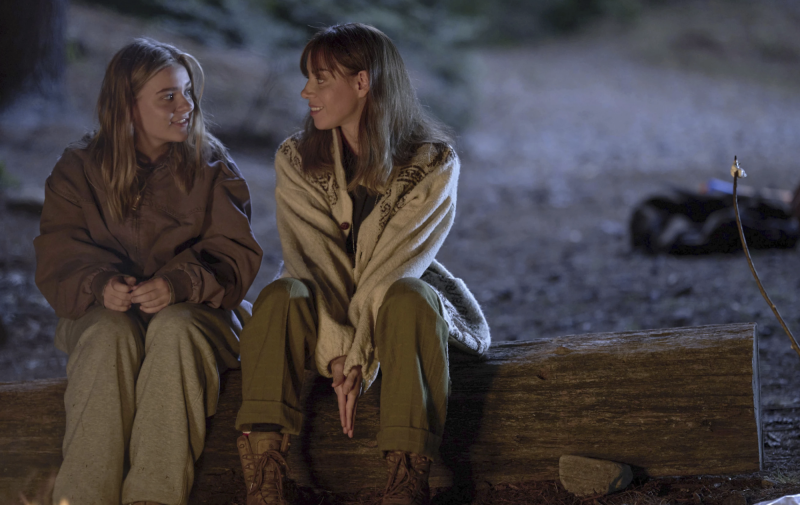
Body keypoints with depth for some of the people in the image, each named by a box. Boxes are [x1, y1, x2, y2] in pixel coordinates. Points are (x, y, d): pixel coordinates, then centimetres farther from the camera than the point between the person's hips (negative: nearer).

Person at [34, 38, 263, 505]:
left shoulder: (213, 167, 6)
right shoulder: (80, 169, 6)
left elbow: (236, 256, -3)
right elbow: (58, 259, 0)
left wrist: (179, 283, -23)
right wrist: (100, 286, -23)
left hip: (193, 312, 0)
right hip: (105, 312, 0)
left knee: (174, 328, -35)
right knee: (111, 335, -34)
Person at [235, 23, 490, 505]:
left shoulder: (433, 163, -8)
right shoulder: (296, 161, 0)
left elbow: (396, 266, -17)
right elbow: (308, 261, -10)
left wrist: (358, 359, -26)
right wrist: (336, 353, -24)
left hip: (390, 309, -2)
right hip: (324, 316, 2)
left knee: (410, 299, -36)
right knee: (280, 297, -31)